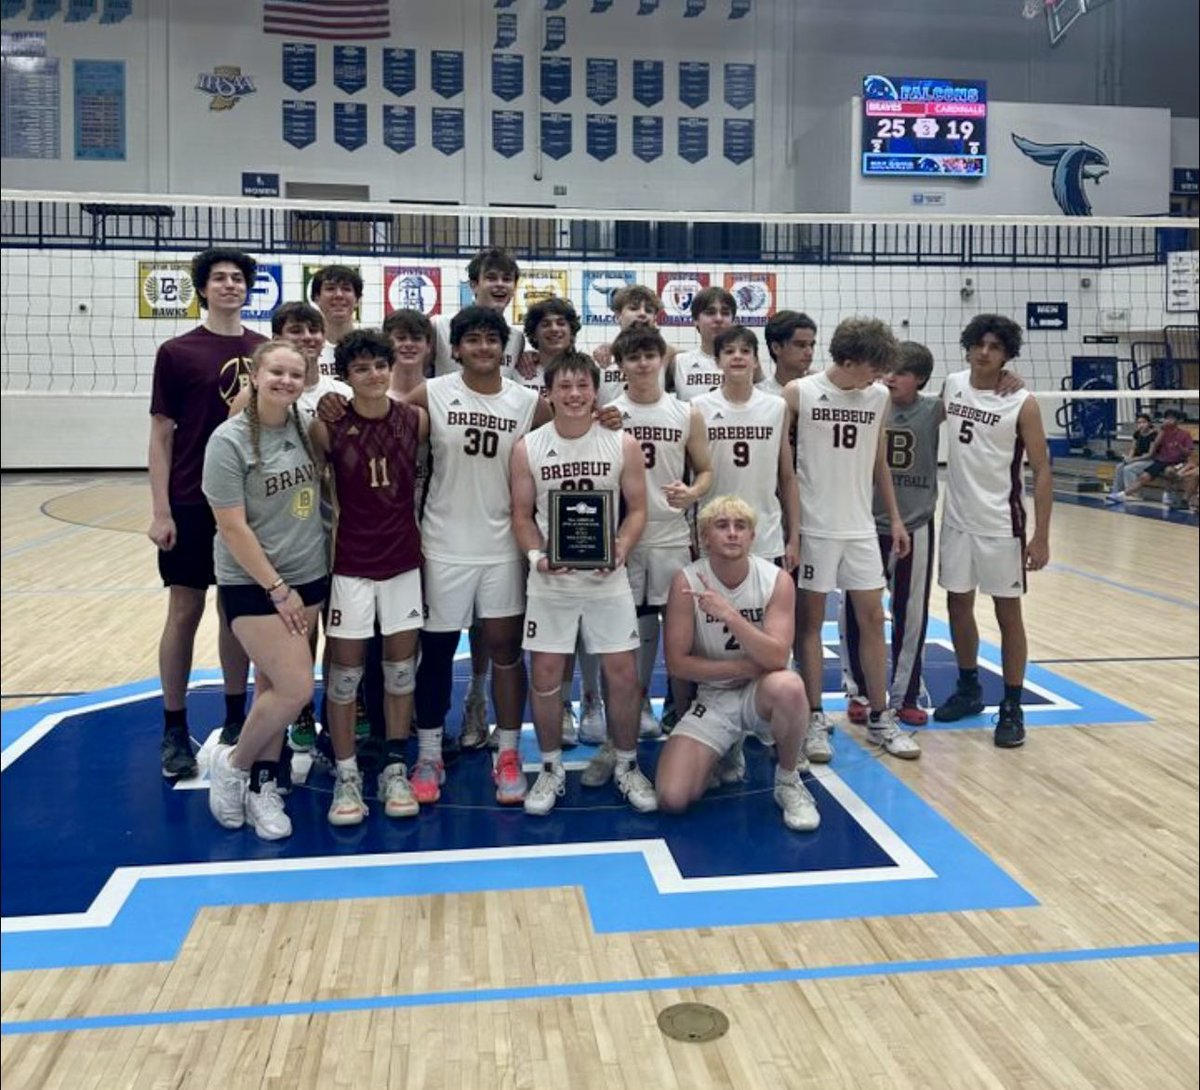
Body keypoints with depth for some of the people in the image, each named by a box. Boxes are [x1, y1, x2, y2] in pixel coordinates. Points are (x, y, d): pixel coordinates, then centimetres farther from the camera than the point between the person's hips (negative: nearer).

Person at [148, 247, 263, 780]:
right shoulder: (176, 352, -2)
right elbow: (161, 436, -3)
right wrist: (160, 511, -9)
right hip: (192, 504, -3)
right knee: (185, 612, 4)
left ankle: (236, 720, 24)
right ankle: (174, 731, 16)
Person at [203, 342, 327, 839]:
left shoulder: (305, 426, 2)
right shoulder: (229, 441, -15)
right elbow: (232, 527, -16)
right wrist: (277, 588, -15)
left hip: (309, 576, 5)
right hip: (252, 584, -5)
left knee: (275, 685, 11)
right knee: (296, 690, -11)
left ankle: (262, 786, 24)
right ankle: (232, 764, 14)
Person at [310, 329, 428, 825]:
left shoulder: (416, 419, -3)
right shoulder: (328, 427, -8)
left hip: (404, 560, 2)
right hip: (350, 563, -2)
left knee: (401, 668, 9)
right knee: (345, 671, 3)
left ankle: (395, 770, 23)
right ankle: (346, 776, 17)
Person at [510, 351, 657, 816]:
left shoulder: (623, 444, -1)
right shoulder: (528, 447, 0)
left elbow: (637, 508, 2)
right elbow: (522, 514, 3)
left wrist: (622, 548, -16)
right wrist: (536, 555, -14)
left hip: (606, 576, 0)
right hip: (549, 579, 0)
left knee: (622, 672, 3)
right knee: (545, 673, 3)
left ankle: (627, 766, 21)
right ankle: (551, 768, 21)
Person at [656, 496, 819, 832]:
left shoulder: (777, 580, -13)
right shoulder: (686, 582, -13)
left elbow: (777, 658, -24)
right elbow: (677, 663, -12)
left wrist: (729, 615, -35)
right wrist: (746, 667, -16)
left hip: (760, 693, -1)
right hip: (713, 698, 1)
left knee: (787, 685, -39)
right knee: (672, 799, -16)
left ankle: (788, 780, -8)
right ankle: (728, 753, 20)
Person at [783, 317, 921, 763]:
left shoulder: (879, 397, 6)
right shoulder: (798, 393, -8)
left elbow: (879, 463, 15)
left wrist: (895, 518, 13)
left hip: (861, 526, 4)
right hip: (813, 526, -4)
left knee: (872, 618, 6)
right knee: (811, 621, 4)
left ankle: (880, 719, 18)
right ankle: (815, 720, 13)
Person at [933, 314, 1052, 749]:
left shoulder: (1022, 404, -12)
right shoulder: (952, 385, 1)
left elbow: (1041, 471, -11)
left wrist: (1041, 537, -15)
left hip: (1001, 525, -5)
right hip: (956, 520, 5)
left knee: (1008, 613, 4)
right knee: (958, 605, 13)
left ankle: (1012, 708, 14)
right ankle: (969, 689, 31)